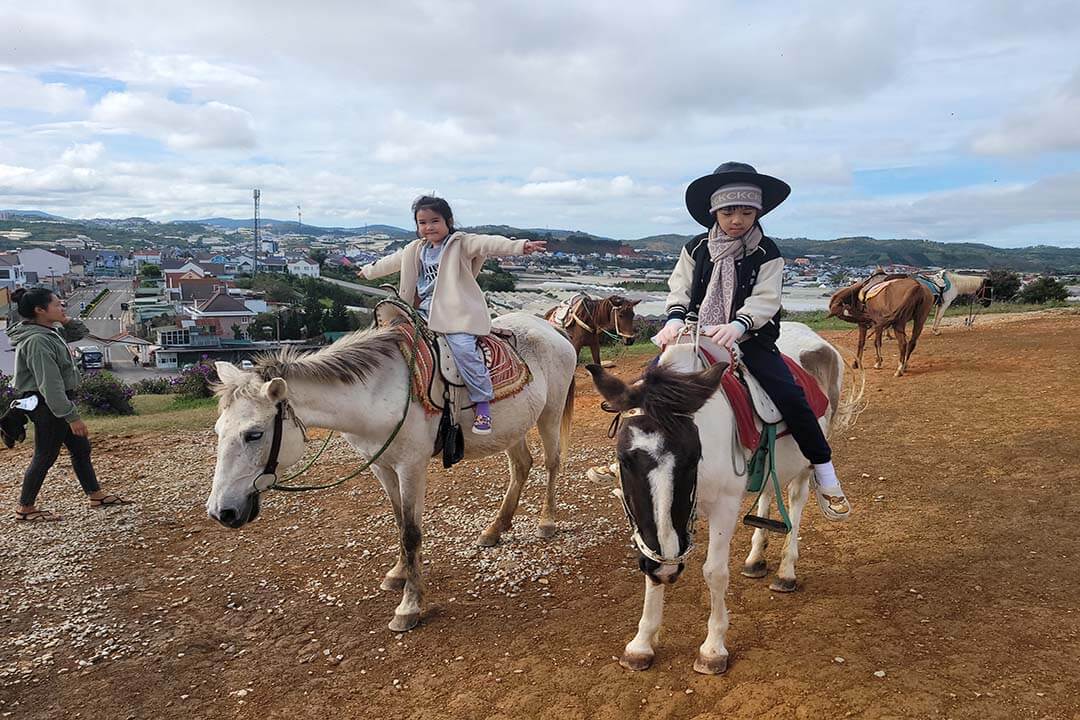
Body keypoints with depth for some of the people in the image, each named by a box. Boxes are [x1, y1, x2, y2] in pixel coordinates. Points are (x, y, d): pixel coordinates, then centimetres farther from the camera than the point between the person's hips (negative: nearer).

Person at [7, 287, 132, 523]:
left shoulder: (50, 332, 5)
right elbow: (50, 384, -26)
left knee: (81, 448, 15)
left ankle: (95, 495, 26)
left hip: (59, 400, 10)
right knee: (46, 456, 1)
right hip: (47, 405, -10)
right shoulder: (37, 341, -23)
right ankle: (25, 509, 16)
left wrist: (66, 321, 2)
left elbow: (81, 333, 23)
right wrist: (72, 416, -25)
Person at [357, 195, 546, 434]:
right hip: (424, 310, 7)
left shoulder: (462, 243, -2)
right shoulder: (416, 249, 19)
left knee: (463, 349, -25)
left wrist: (520, 246, -35)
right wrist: (369, 271, 49)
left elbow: (488, 243, -19)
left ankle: (483, 404, -18)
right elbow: (393, 261, 35)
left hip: (457, 311, -7)